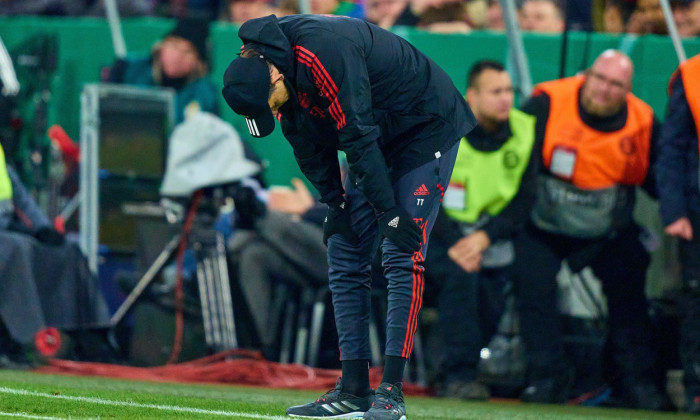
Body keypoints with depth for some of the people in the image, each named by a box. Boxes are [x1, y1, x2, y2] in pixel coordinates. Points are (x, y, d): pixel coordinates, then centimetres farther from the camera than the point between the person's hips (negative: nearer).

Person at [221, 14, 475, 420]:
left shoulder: (324, 52, -35)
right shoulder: (257, 67, -9)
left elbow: (358, 136, -32)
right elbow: (308, 143, 3)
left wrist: (389, 212, -28)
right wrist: (335, 204, -1)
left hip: (427, 126, -9)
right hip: (378, 137, 9)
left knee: (402, 257, -16)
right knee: (345, 260, 3)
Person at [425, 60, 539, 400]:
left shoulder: (525, 131, -6)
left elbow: (524, 201, -5)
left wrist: (484, 238, -19)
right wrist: (452, 244, -25)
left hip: (492, 236, 4)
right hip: (438, 232, -4)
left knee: (490, 308, -10)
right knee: (461, 274, -30)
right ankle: (458, 376, -26)